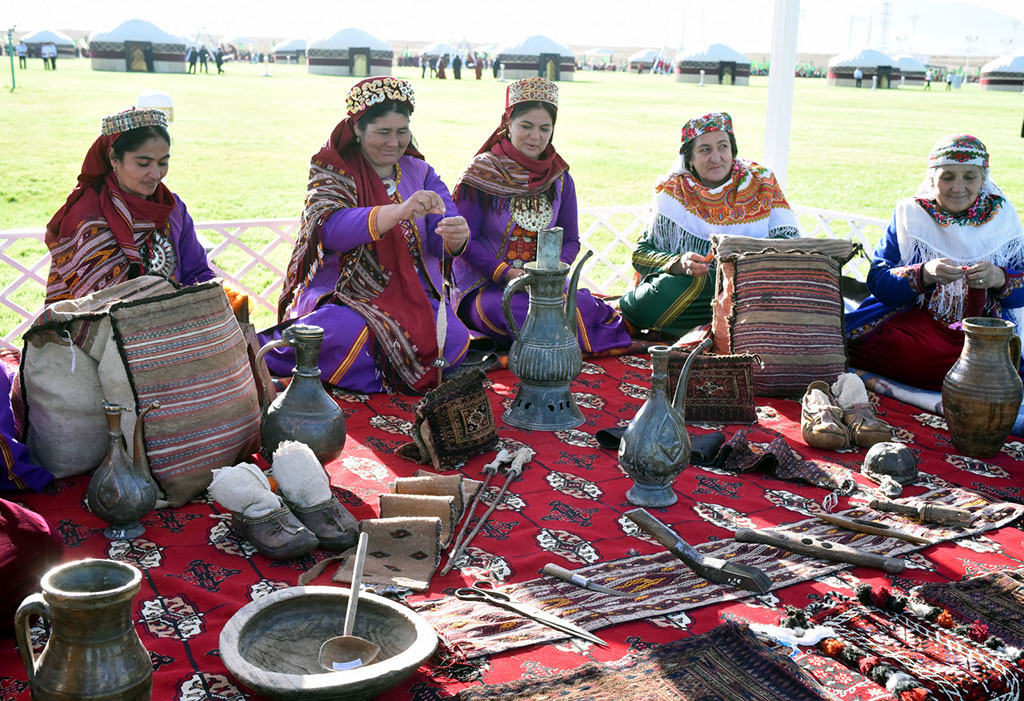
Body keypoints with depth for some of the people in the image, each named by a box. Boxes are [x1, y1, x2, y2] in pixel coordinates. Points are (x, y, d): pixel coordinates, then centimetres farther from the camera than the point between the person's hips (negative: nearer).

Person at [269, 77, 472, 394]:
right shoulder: (332, 171, 2)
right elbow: (329, 229, -19)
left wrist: (455, 236, -27)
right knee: (346, 331, -38)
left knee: (454, 340, -27)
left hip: (412, 297, 4)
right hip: (342, 296, -4)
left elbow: (441, 242, 0)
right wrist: (399, 211, -34)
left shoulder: (419, 172, 13)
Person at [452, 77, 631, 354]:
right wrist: (507, 273, -18)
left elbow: (570, 240, 12)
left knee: (585, 305, -32)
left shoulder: (560, 179, 10)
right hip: (483, 286, -2)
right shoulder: (481, 173, -4)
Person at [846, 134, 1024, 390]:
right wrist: (924, 275, -25)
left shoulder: (1002, 215, 6)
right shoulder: (910, 213, 2)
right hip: (916, 319, -1)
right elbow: (877, 281, -6)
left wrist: (1000, 279, -20)